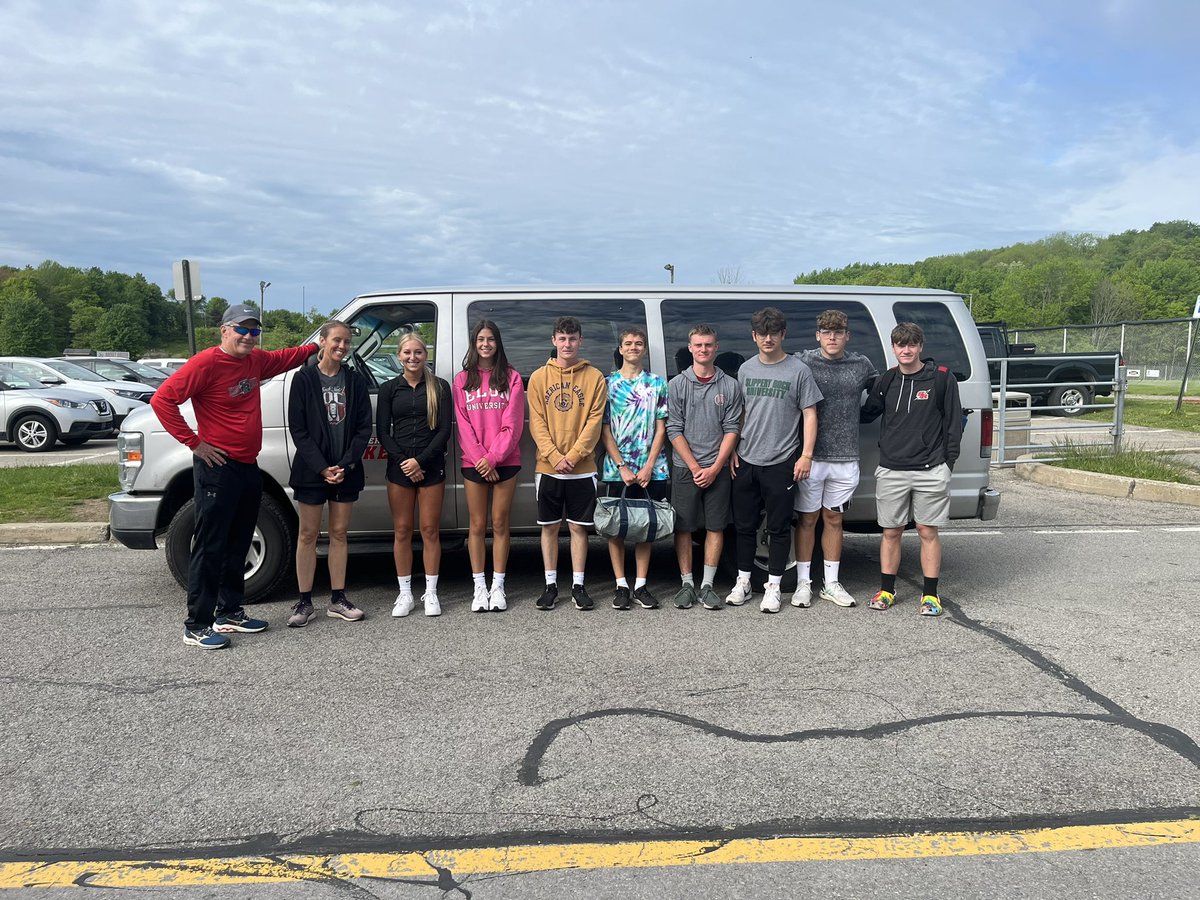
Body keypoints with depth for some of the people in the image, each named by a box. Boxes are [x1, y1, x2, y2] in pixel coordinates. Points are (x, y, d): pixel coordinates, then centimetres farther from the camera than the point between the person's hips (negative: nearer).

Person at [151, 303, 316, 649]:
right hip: (218, 468, -8)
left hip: (248, 467, 9)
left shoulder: (255, 360, 9)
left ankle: (229, 613, 28)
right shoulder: (206, 363, -15)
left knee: (238, 545, 16)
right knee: (210, 547, -4)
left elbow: (284, 358, 31)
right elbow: (162, 400, -18)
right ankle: (196, 626, 4)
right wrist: (194, 443, -17)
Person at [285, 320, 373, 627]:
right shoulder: (304, 379, -2)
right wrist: (321, 467, -14)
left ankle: (337, 600, 17)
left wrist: (346, 464, -10)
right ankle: (305, 603, 12)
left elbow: (364, 427, 2)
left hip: (346, 470, 3)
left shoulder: (355, 381, 5)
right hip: (312, 470, -2)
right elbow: (298, 429, -6)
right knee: (308, 534, 4)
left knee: (339, 533, 9)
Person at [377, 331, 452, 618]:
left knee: (430, 530, 3)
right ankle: (405, 594, 14)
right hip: (399, 467, 1)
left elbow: (444, 429, -3)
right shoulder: (389, 389, 7)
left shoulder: (439, 387, 3)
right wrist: (403, 460, -11)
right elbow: (383, 431, 2)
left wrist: (420, 460, -12)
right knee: (402, 531, 5)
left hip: (431, 466, -1)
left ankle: (430, 592, 13)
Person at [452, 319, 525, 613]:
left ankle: (498, 586, 12)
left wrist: (493, 457, -13)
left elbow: (512, 424, -3)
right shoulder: (463, 380, 8)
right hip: (474, 464, 1)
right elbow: (463, 425, 1)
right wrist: (480, 459, -11)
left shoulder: (511, 377, 4)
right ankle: (479, 587, 12)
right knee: (477, 526, 5)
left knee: (500, 524, 4)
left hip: (505, 462, -1)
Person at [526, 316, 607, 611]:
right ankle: (551, 585, 18)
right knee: (549, 527, 8)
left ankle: (578, 585, 15)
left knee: (579, 527, 5)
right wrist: (554, 457, -13)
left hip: (582, 468, -1)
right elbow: (537, 422, 0)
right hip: (547, 468, 1)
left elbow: (594, 421, -4)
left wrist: (572, 456, -13)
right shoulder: (539, 377, 5)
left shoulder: (594, 377, 2)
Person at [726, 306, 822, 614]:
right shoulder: (746, 369, 10)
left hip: (781, 462, -4)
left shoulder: (798, 370, -2)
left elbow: (810, 415, -2)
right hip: (746, 461, 4)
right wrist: (734, 450, 9)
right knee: (744, 525, 11)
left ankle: (773, 587, 14)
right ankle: (743, 582, 23)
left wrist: (806, 455, -10)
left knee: (778, 527, 3)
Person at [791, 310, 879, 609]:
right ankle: (803, 583, 17)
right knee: (807, 519, 7)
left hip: (845, 460, 3)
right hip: (811, 457, -3)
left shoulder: (861, 365, 6)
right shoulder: (802, 362, -4)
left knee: (834, 520, 13)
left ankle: (831, 583, 22)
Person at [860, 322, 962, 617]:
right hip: (890, 470, 3)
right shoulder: (886, 380, 9)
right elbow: (867, 414, 15)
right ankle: (886, 591, 19)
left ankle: (930, 594, 14)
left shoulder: (941, 378, -1)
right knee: (890, 532, 8)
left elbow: (954, 423, 2)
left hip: (930, 471, -2)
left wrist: (947, 462, -1)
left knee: (928, 532, 4)